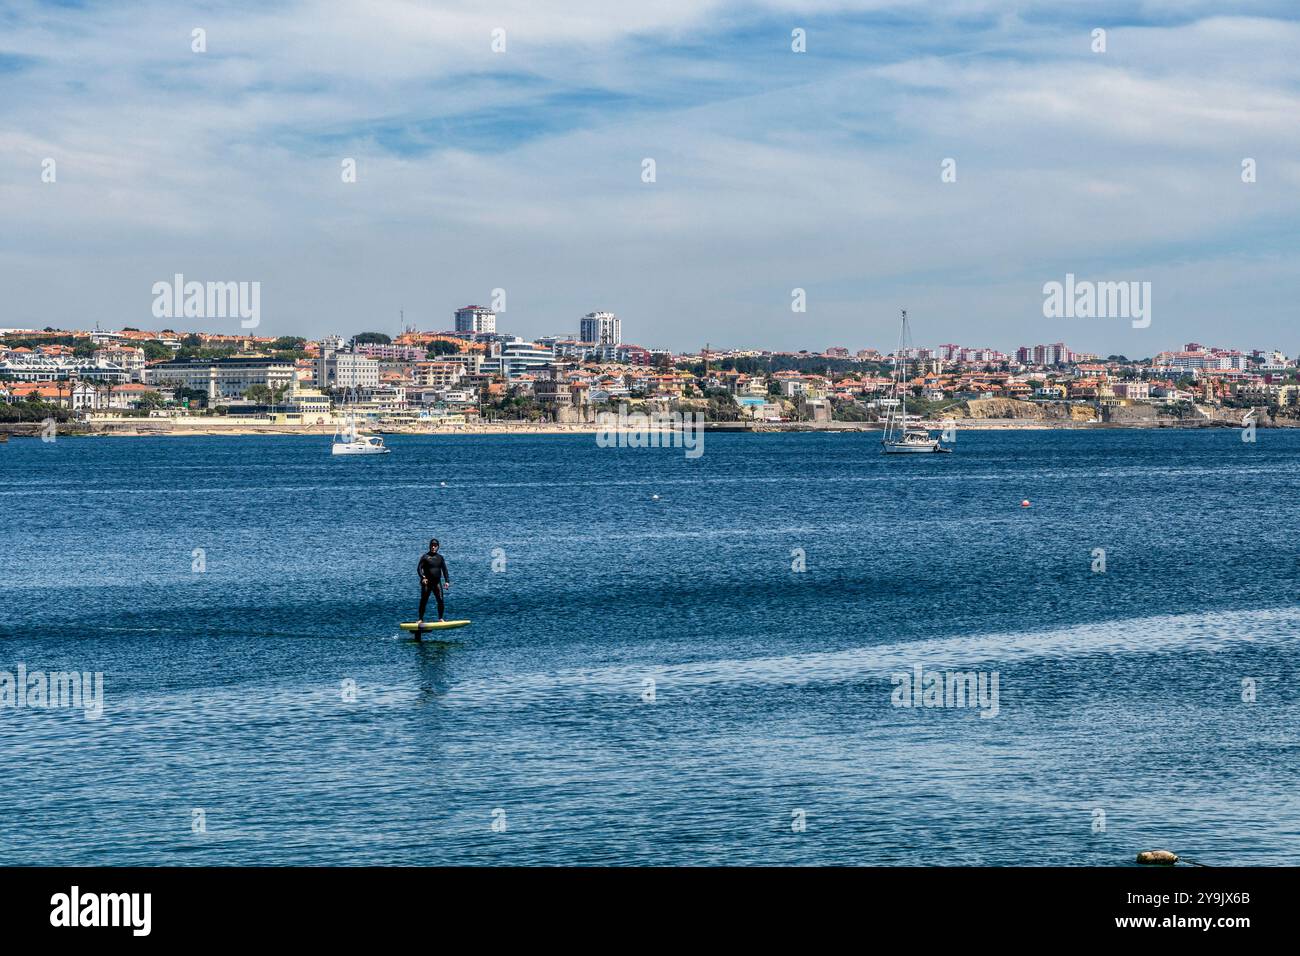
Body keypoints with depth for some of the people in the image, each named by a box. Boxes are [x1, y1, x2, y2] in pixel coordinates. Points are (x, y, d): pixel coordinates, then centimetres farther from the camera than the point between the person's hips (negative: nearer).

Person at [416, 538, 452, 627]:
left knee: (440, 600, -6)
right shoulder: (425, 557, 2)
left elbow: (444, 570, 12)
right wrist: (422, 577, -22)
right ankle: (421, 619, 4)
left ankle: (440, 618, 3)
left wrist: (447, 581, 1)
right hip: (427, 582, -3)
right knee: (423, 601, -2)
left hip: (437, 582, 3)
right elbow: (419, 568, -6)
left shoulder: (440, 558, 13)